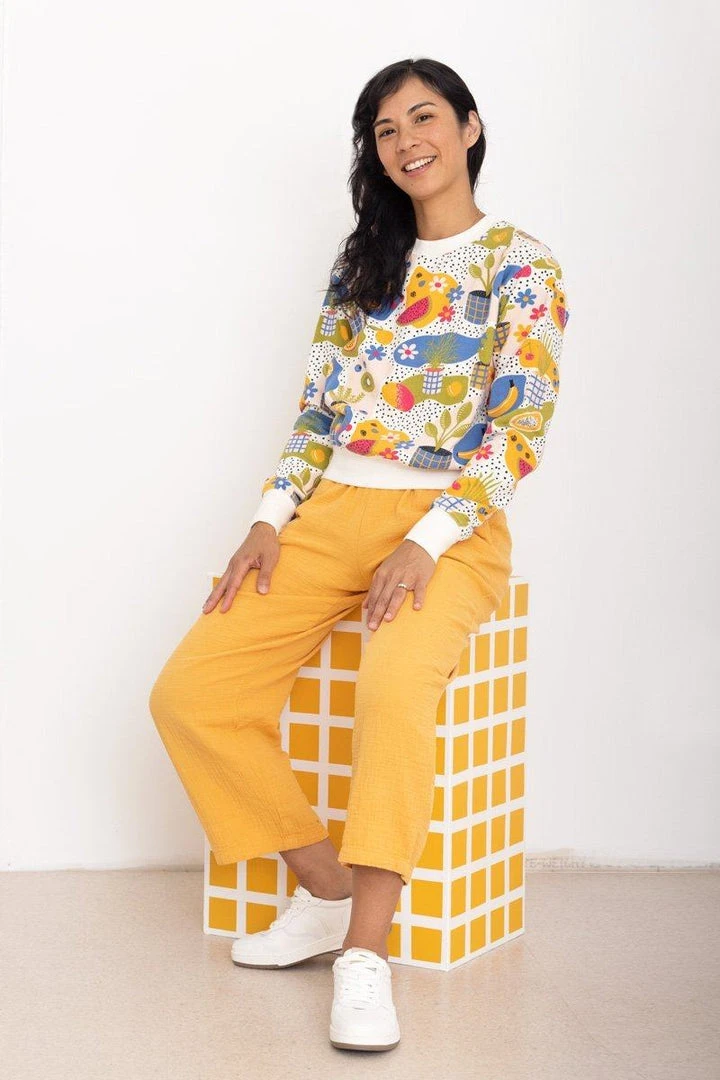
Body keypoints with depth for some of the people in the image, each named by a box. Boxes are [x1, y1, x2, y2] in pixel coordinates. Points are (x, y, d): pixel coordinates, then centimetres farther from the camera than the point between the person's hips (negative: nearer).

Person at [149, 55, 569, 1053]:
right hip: (333, 513, 5)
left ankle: (365, 953, -31)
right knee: (189, 693, -17)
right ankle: (327, 892, -3)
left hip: (449, 527, -5)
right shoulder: (364, 261, 19)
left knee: (395, 688, -39)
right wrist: (271, 520, 1)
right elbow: (318, 408, 16)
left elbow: (518, 430, -6)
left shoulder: (523, 268, 3)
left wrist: (427, 544, -18)